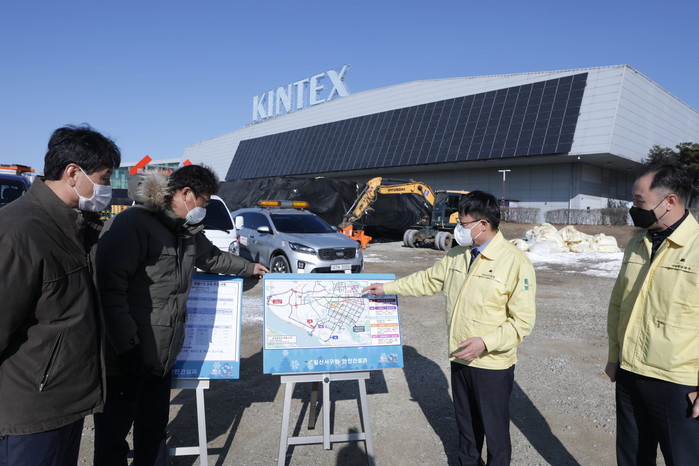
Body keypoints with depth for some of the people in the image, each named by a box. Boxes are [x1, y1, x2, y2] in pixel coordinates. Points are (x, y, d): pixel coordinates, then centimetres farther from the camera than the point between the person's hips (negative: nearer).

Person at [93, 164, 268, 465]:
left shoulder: (187, 232, 11)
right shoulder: (133, 223, -18)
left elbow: (212, 257, 31)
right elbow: (111, 287, -23)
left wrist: (250, 268, 40)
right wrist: (127, 346, -24)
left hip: (162, 354, 8)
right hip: (126, 356, -8)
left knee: (154, 427, 20)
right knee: (114, 431, 9)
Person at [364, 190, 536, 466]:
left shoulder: (516, 263, -17)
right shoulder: (457, 255, 3)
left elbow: (523, 321, -17)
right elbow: (428, 280, 15)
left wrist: (485, 343, -25)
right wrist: (387, 288, 15)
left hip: (493, 365, -6)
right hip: (460, 360, 6)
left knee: (495, 429, 11)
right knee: (466, 425, 23)